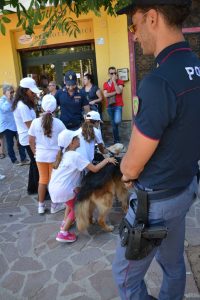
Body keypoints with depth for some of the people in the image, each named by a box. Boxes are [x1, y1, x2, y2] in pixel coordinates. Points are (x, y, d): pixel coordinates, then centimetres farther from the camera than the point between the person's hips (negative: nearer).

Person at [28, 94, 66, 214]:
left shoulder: (35, 122, -9)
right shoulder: (58, 122, -13)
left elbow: (31, 141, -1)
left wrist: (35, 152, 14)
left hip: (40, 155, 2)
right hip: (55, 155, -2)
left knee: (43, 180, 16)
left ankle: (41, 206, 25)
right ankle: (54, 206, 24)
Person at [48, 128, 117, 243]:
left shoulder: (64, 154, 10)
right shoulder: (75, 156, -16)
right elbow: (95, 169, -16)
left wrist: (75, 186, 8)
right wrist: (107, 160, -5)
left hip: (54, 187, 8)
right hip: (62, 190, -8)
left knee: (72, 202, 30)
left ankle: (65, 222, 41)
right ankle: (63, 233, 10)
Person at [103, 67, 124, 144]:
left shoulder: (120, 82, 1)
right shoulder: (105, 84, 9)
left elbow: (119, 91, -17)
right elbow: (105, 95, -5)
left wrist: (114, 81, -15)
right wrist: (115, 92, -10)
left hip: (118, 105, -3)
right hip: (109, 106, 4)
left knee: (117, 121, -26)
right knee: (113, 124, 10)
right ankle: (116, 140, 23)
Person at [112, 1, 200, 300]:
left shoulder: (158, 82, -30)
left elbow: (131, 166, -20)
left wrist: (128, 174, 3)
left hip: (156, 200, -8)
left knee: (126, 274, 14)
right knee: (173, 263, 26)